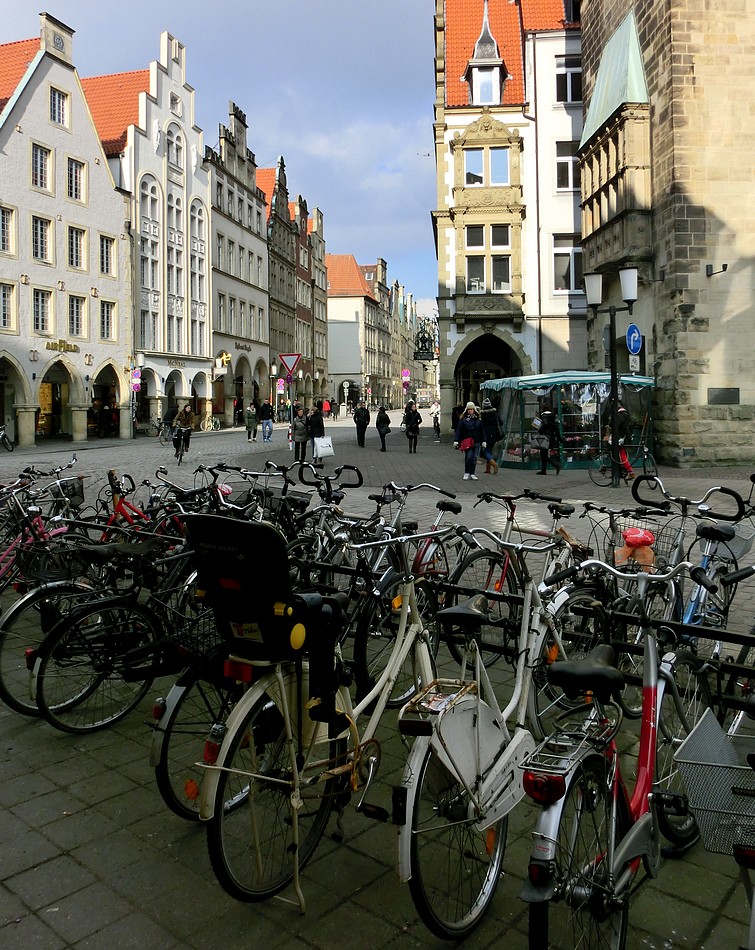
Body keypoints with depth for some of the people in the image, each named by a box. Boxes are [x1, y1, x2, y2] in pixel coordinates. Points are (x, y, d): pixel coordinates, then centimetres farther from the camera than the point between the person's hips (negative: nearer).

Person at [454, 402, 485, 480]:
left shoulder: (478, 419, 8)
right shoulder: (463, 419, 0)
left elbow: (482, 431, 12)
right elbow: (458, 430, -3)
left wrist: (483, 441, 9)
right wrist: (456, 441, -10)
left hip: (476, 441, 3)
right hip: (467, 442, -3)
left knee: (474, 457, 4)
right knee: (468, 456, -12)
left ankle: (472, 474, 13)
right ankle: (466, 473, 3)